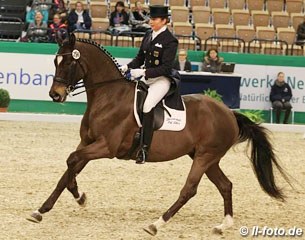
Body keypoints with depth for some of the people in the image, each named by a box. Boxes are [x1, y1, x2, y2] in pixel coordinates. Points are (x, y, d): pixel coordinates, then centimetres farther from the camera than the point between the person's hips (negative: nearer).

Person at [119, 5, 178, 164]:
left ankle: (144, 147, -28)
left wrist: (143, 72, -26)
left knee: (147, 105, -29)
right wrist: (127, 67, -1)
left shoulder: (169, 41, -13)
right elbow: (140, 58, 17)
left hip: (162, 80, -9)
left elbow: (166, 68, -18)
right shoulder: (148, 35, 9)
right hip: (146, 78, 9)